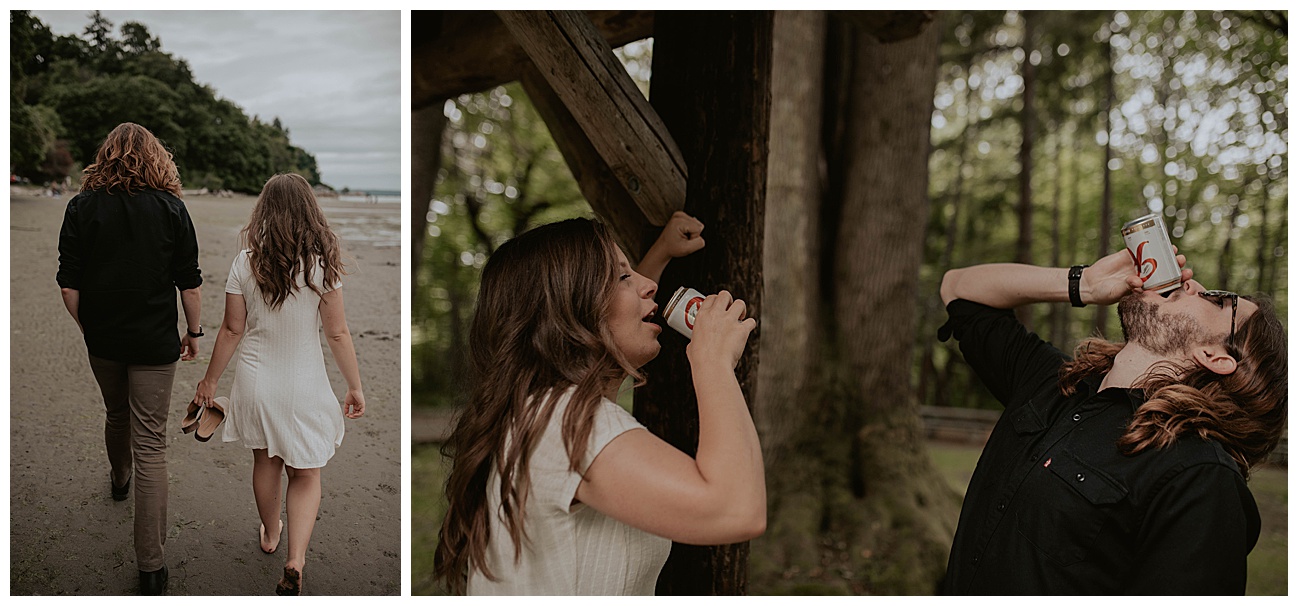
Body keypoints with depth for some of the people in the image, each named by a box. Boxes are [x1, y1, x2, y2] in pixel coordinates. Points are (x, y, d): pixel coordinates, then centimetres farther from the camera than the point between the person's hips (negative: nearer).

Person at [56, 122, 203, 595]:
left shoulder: (82, 207, -4)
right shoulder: (171, 208, -8)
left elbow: (69, 287, -3)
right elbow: (189, 283, -5)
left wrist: (87, 326, 13)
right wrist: (194, 332, 8)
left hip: (103, 339, 3)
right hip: (154, 343, -2)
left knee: (116, 416, 28)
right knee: (150, 443, -1)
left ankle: (120, 480, 57)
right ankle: (151, 565, -3)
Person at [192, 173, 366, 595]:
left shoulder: (246, 263, -9)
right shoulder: (322, 264, -15)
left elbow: (232, 330, -4)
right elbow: (337, 333, -11)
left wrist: (210, 380, 10)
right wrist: (355, 387, 0)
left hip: (256, 382, 2)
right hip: (304, 386, -2)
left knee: (265, 462, 24)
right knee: (306, 475, 11)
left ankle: (270, 535, 46)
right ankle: (295, 562, -5)